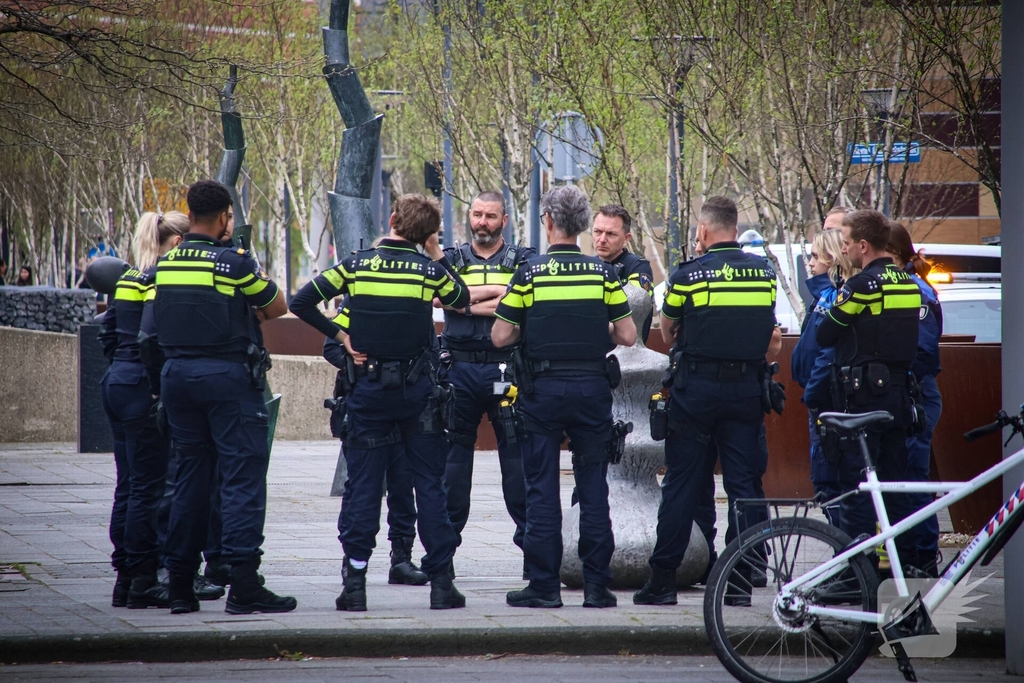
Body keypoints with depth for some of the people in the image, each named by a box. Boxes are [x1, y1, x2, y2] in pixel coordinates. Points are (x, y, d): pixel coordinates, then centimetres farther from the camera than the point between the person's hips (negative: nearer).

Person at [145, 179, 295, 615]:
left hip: (177, 375, 6)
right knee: (243, 475, -5)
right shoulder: (233, 262, -10)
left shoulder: (164, 264, 8)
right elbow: (278, 307, 0)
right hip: (227, 375, -6)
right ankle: (243, 583, -13)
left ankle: (179, 583, 13)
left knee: (191, 476, 13)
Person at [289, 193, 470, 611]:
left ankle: (354, 581, -2)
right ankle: (441, 581, 5)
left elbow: (302, 303, -8)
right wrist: (438, 255, 17)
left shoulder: (357, 265, -4)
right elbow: (462, 300, 17)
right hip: (418, 389, 0)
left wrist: (341, 336, -2)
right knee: (430, 484, 5)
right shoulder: (429, 270, -4)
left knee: (362, 484, 4)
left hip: (368, 388, 0)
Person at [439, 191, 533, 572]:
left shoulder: (523, 260, 8)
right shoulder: (452, 259, 12)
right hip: (459, 367, 1)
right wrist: (496, 291, -10)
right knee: (453, 451, 4)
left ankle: (528, 532, 2)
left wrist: (470, 302, -9)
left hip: (507, 369, -1)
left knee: (517, 451, -3)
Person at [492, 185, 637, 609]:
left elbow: (500, 337, -5)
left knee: (542, 489, 3)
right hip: (593, 388, 2)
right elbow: (627, 336, 0)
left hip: (543, 391, -2)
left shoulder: (530, 273, -5)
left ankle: (544, 585, 1)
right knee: (593, 489, 7)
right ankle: (597, 584, 6)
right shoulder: (603, 273, 0)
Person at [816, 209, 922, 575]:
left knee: (856, 480, -6)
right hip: (898, 391, 8)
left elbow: (825, 335, -9)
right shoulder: (908, 283, 11)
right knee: (894, 479, 12)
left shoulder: (863, 284, -13)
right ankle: (905, 557, 13)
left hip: (864, 394, -8)